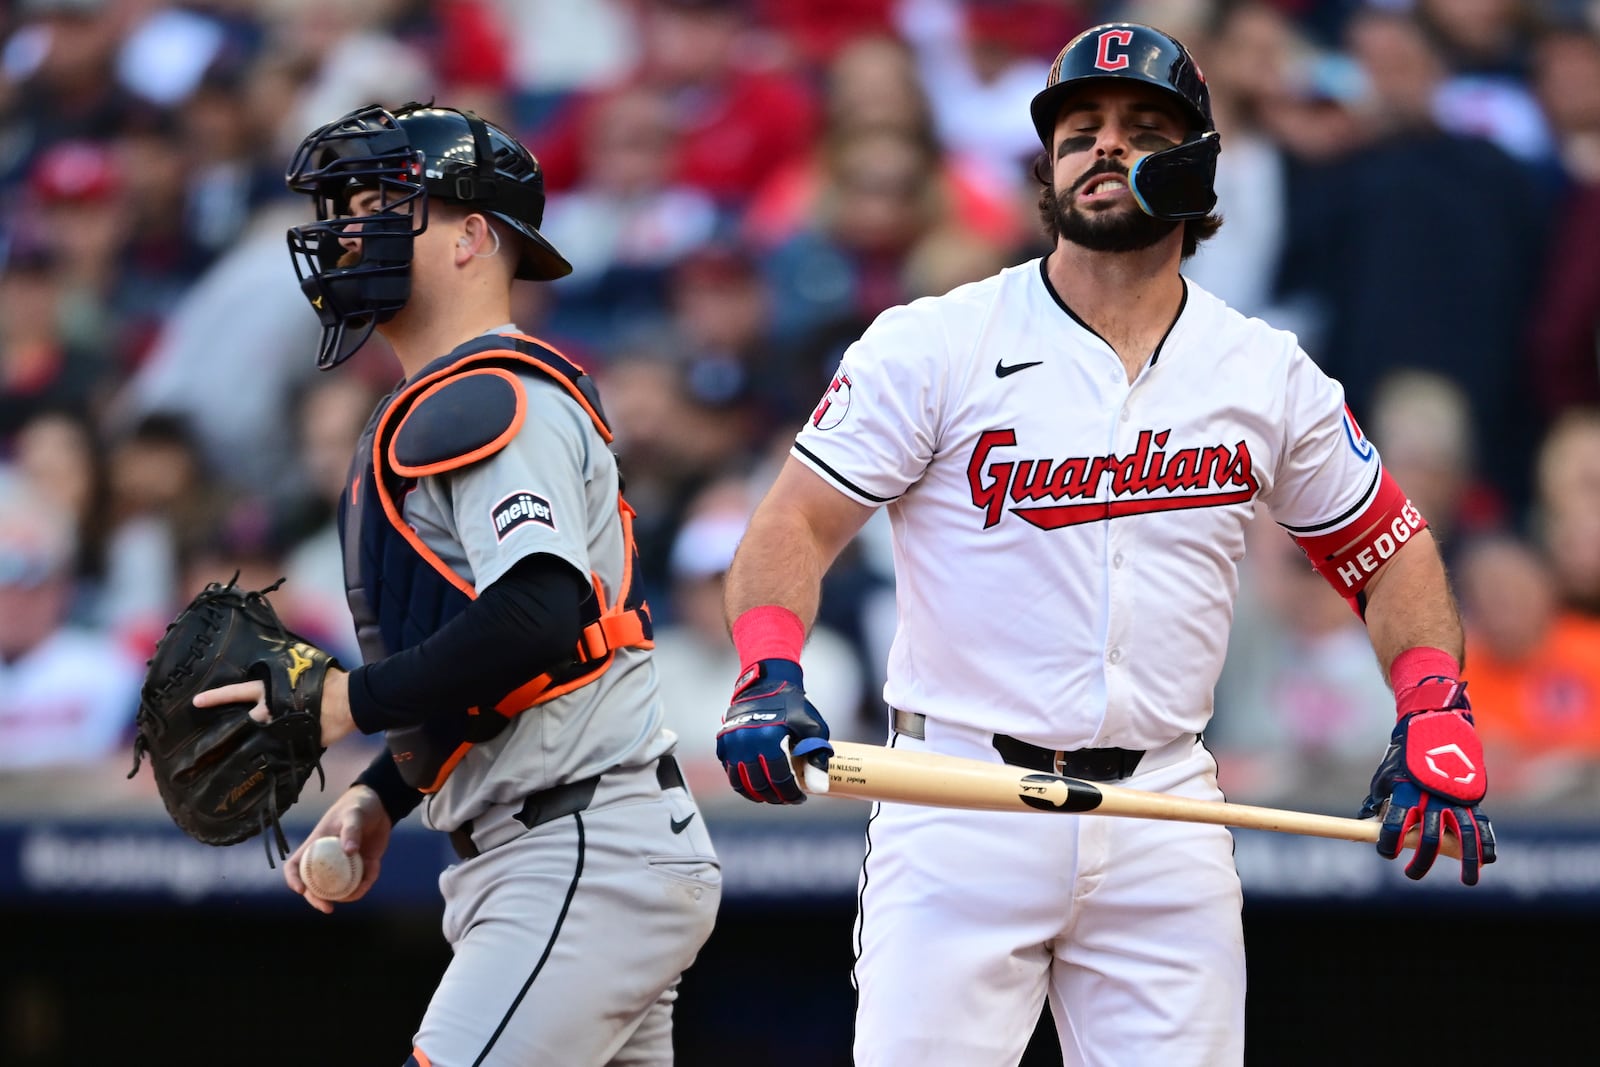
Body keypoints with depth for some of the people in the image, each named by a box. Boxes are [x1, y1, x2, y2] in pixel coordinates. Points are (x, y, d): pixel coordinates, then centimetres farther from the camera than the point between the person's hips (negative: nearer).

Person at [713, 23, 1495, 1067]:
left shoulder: (1268, 375, 7)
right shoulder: (933, 345, -2)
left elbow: (1388, 548, 17)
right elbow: (796, 523, -4)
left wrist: (1437, 713, -1)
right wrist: (769, 678, -23)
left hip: (1165, 821, 3)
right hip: (961, 812, -3)